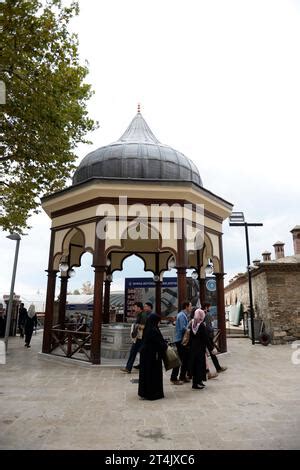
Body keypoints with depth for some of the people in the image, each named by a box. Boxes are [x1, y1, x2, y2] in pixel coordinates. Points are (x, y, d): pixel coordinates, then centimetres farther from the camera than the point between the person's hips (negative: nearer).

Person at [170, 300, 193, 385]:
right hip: (180, 340, -10)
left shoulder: (185, 315, 15)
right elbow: (183, 328, -24)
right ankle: (174, 378, 3)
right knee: (180, 360, -5)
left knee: (186, 359, 15)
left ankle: (182, 376, 25)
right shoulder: (181, 315, -16)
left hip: (183, 340, 10)